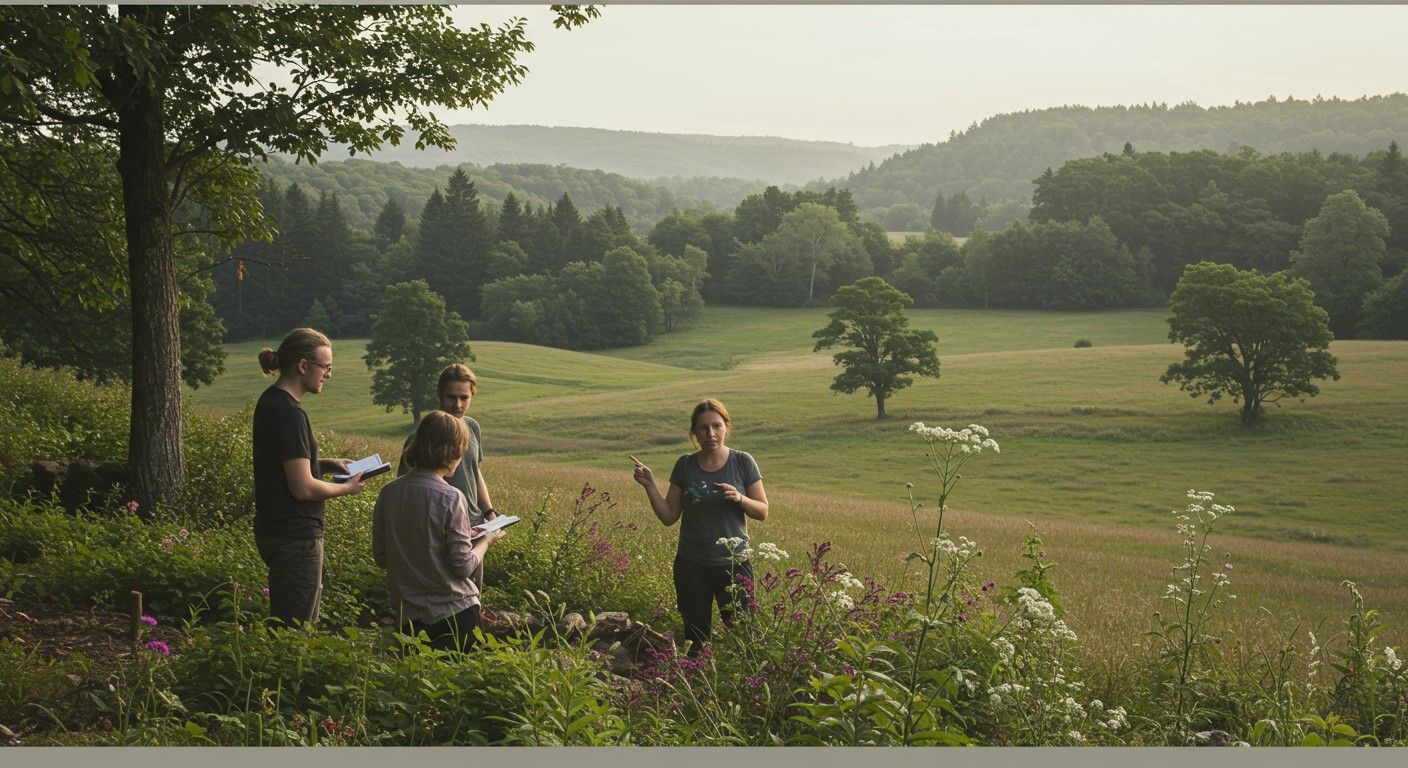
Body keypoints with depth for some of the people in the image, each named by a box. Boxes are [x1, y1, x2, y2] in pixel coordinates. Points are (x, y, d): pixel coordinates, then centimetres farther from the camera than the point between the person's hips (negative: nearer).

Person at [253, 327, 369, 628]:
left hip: (274, 531, 10)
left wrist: (326, 463, 10)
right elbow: (303, 488, -23)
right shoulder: (289, 412, -21)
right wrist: (347, 488, -7)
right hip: (295, 536, -10)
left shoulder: (271, 401, 8)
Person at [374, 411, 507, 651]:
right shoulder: (450, 498, -17)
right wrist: (485, 541, 5)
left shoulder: (388, 493, -1)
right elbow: (463, 566, -15)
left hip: (408, 612, 5)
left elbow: (381, 557, 8)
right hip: (454, 612, -5)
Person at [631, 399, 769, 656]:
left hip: (733, 564, -2)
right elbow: (669, 516, 5)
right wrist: (649, 486, -9)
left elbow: (763, 511, 1)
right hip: (692, 567, 2)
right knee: (695, 637, 8)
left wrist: (739, 498, -18)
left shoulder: (742, 462, -3)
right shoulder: (685, 466, 2)